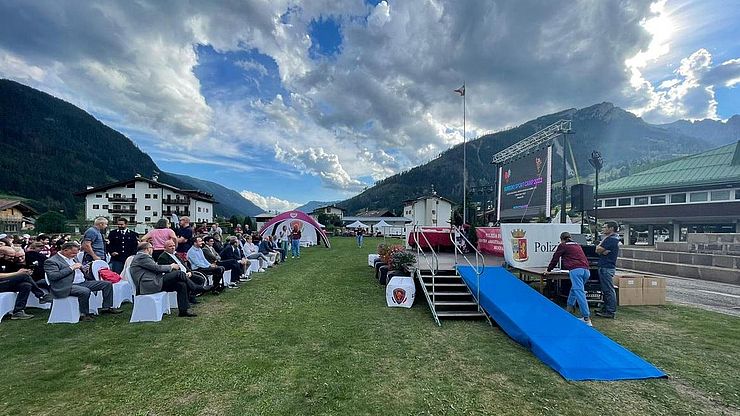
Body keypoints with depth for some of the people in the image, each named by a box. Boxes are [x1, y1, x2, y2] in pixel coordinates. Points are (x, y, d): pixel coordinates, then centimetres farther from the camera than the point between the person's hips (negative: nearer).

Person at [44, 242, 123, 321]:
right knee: (85, 291, -37)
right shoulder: (51, 261, -7)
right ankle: (84, 314, -19)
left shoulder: (73, 258, 18)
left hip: (83, 282, 9)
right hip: (67, 286, -8)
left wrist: (83, 269, 7)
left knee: (107, 284, -1)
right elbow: (52, 276, -21)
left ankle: (107, 307, 3)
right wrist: (71, 268, -20)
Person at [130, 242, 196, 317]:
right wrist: (171, 267, 3)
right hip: (149, 285, -10)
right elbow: (157, 268, -13)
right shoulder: (142, 256, -6)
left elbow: (155, 269, 22)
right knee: (180, 273, -16)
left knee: (181, 284, -2)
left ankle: (183, 310, -3)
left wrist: (171, 267, 9)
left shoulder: (140, 256, 27)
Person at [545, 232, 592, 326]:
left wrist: (548, 270, 28)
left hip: (575, 270, -7)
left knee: (579, 293, -12)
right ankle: (569, 310, 29)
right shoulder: (577, 245, 29)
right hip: (586, 270, 7)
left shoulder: (563, 245, 11)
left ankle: (587, 319, -19)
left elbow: (555, 258, 16)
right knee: (574, 289, 21)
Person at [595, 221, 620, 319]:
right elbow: (597, 250, 11)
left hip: (607, 268, -11)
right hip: (604, 267, 11)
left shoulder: (612, 239, -14)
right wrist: (603, 251, -8)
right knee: (605, 289, 15)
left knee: (609, 290, -6)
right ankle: (606, 309, 23)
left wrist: (600, 249, 3)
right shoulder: (607, 238, 19)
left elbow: (598, 250, -18)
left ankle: (611, 312, -1)